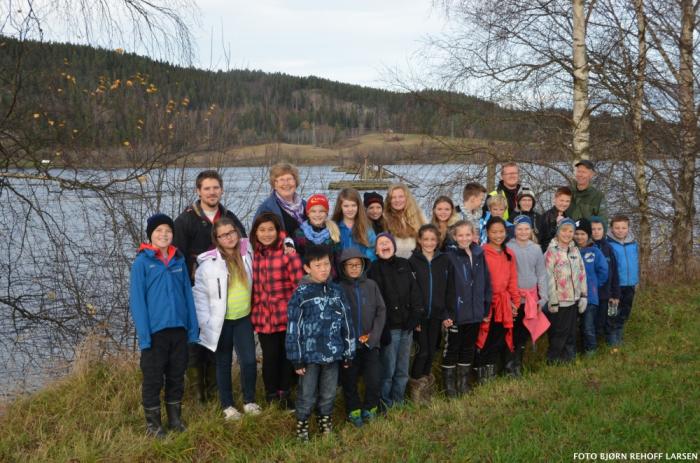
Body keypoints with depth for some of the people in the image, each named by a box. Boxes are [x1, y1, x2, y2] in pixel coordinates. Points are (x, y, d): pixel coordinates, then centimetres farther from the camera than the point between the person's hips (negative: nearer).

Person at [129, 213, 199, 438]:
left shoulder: (179, 260, 6)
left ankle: (175, 419, 29)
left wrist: (193, 327, 3)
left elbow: (187, 294, 8)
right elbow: (136, 300, -9)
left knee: (177, 377, 15)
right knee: (153, 379, 6)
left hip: (179, 329, 4)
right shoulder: (142, 262, -7)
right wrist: (143, 335, -15)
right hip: (155, 331, -4)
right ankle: (153, 423, 20)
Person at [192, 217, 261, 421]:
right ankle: (227, 405, 24)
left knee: (249, 362, -3)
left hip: (244, 318, 2)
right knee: (224, 363, 11)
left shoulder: (247, 252, -3)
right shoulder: (209, 262, -11)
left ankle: (249, 401, 17)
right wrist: (205, 320, -11)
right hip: (221, 321, -2)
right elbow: (199, 292, -7)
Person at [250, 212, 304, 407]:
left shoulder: (288, 253, -9)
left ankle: (284, 395, 27)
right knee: (270, 357, 8)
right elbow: (253, 287, 12)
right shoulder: (254, 255, 4)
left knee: (287, 355, 10)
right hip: (263, 317, 3)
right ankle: (271, 397, 25)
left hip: (287, 316, -2)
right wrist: (253, 312, 10)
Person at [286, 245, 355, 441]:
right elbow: (293, 327, -10)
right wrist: (297, 358, -10)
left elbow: (346, 323, 7)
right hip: (310, 354, -3)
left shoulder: (337, 291, 1)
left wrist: (348, 353, 8)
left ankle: (325, 421, 37)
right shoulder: (301, 294, -10)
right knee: (307, 394, 9)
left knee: (329, 393, 17)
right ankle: (302, 424, 28)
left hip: (332, 353, 4)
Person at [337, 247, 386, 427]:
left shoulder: (371, 285, 3)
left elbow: (381, 311, 3)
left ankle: (369, 408, 20)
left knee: (374, 379, -5)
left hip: (370, 343, 1)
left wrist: (374, 336, -6)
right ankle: (354, 411, 29)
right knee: (349, 380, 8)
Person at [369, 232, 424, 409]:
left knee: (403, 369, 12)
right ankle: (385, 404, 13)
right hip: (389, 327, -4)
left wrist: (416, 316, -2)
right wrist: (381, 328, -16)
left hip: (407, 326, 4)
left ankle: (398, 402, 25)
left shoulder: (404, 265, 10)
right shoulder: (375, 269, -3)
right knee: (388, 369, -2)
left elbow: (415, 291, 9)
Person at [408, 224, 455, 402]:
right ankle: (415, 386, 13)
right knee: (422, 351, -4)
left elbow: (450, 289, 5)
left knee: (431, 352, 10)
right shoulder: (413, 261, -4)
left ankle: (425, 387, 26)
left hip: (436, 315, 3)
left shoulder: (445, 261, 4)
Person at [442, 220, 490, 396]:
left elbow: (486, 283, 12)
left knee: (469, 348, 15)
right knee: (451, 349, 5)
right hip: (455, 314, -5)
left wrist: (486, 308, 9)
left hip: (475, 314, 5)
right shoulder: (449, 257, -11)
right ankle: (449, 387, 16)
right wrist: (445, 314, -17)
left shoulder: (479, 255, 6)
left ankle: (464, 384, 28)